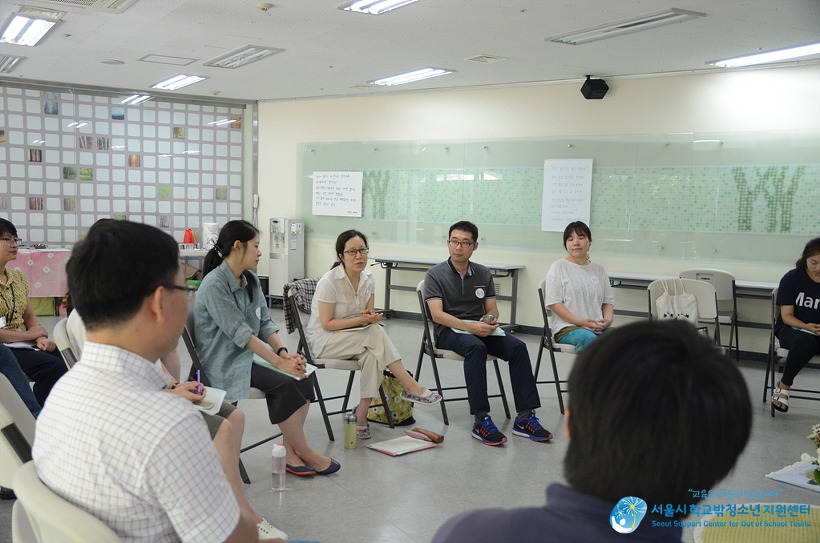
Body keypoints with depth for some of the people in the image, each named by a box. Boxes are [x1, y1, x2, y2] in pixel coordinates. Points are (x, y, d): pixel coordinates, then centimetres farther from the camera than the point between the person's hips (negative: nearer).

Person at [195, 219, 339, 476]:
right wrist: (279, 361, -26)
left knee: (304, 375, -14)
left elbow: (265, 323, 5)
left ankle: (290, 450, -11)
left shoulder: (250, 280, 7)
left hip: (250, 353, 8)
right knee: (284, 383, -26)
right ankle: (303, 452, -9)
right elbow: (239, 332, -24)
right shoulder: (214, 285, -18)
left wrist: (283, 352, -13)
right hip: (224, 362, -8)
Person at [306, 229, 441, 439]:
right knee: (375, 334, -30)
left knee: (373, 355, -31)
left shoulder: (368, 278, 0)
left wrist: (370, 317, -17)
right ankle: (411, 387, -25)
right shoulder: (329, 282, -18)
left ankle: (362, 413, -22)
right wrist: (361, 320, -25)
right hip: (324, 340, -5)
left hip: (355, 338, 5)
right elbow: (327, 324, -17)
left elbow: (369, 314, 8)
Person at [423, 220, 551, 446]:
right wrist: (469, 326, -27)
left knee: (517, 346, -22)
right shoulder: (435, 274, -2)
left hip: (480, 328, 5)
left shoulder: (484, 273, 13)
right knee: (476, 347, -37)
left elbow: (492, 309, 13)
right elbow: (437, 314, -13)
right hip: (449, 331, -4)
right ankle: (481, 421, -36)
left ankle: (524, 418, -21)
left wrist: (490, 319, -13)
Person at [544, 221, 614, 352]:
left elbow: (608, 301, 20)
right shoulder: (558, 267, 6)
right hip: (567, 327, -4)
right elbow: (554, 302, -2)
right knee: (589, 339, -39)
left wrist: (608, 319, -3)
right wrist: (579, 321, -14)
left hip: (598, 327, 4)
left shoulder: (598, 269, 20)